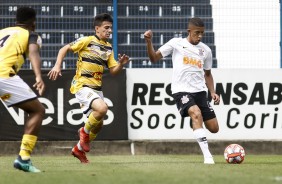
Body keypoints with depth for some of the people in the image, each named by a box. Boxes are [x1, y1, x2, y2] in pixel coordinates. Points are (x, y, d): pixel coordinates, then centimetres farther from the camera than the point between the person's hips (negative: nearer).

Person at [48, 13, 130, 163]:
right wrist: (57, 66, -17)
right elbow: (64, 49, -4)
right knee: (102, 108, -30)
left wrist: (121, 64, -9)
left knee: (98, 124, 11)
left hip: (96, 88, 8)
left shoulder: (109, 48, 11)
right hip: (82, 85, -8)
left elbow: (113, 71, 11)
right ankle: (85, 131, -4)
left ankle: (79, 149, 32)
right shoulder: (87, 41, -8)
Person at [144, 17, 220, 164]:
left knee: (214, 128, 0)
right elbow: (154, 58, 3)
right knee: (196, 114, -32)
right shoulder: (176, 43, 2)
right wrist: (149, 42, -13)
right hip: (181, 90, -5)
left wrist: (212, 92, 11)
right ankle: (207, 156, -34)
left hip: (200, 91, 5)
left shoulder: (205, 50, 13)